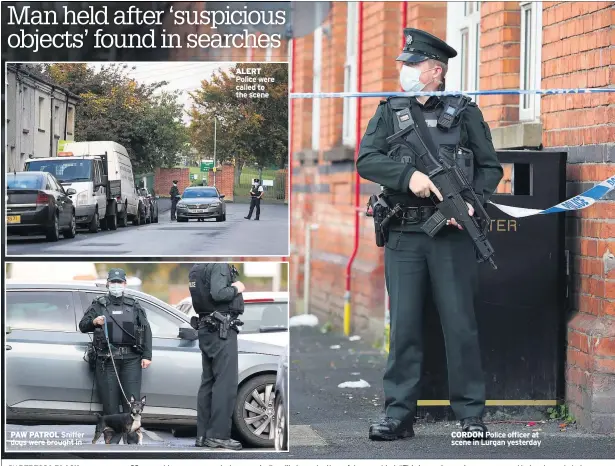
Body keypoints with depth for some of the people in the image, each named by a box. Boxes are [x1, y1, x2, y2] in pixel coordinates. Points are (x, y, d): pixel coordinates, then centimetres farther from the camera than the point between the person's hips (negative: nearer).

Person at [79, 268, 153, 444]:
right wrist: (93, 322, -11)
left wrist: (147, 355, 3)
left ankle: (133, 441, -3)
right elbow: (82, 326, 11)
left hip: (131, 359, 1)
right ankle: (112, 440, 2)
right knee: (110, 403, -3)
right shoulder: (98, 305, 12)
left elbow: (146, 330, 12)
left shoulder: (134, 306, 15)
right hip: (107, 359, -1)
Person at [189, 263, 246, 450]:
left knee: (208, 381, 11)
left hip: (206, 329, 9)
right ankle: (218, 435, -9)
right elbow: (218, 293, -28)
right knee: (226, 383, -6)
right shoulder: (220, 265, -15)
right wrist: (236, 289, -11)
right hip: (221, 330, -9)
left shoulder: (197, 267, 12)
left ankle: (203, 434, 13)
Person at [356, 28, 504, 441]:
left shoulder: (464, 112, 6)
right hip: (404, 236, 2)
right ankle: (398, 415, 8)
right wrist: (410, 175, -19)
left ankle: (471, 414, 8)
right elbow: (366, 160, -3)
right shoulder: (389, 112, 10)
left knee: (460, 324, 0)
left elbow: (491, 167, 7)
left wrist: (472, 202, -10)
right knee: (404, 325, 3)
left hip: (452, 233, -1)